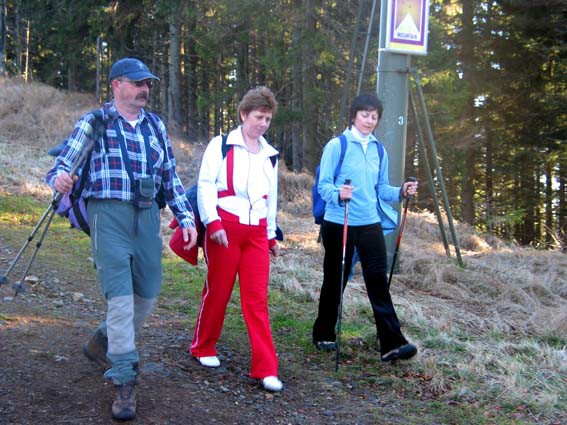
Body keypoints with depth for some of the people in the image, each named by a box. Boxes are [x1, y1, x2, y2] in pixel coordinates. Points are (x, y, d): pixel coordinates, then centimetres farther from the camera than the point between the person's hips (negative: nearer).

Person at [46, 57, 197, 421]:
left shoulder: (156, 126, 15)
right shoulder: (93, 123, 3)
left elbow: (171, 178, 19)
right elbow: (63, 164, -3)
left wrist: (186, 218, 10)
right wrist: (60, 178, -27)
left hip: (148, 216, 5)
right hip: (109, 214, -5)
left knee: (148, 295, 10)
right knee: (120, 297, -10)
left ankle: (102, 344, 35)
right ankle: (125, 382, -4)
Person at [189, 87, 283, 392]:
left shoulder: (270, 155, 15)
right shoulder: (221, 145, -1)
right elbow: (205, 185, -7)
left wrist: (272, 236, 23)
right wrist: (213, 223, -17)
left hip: (257, 232, 4)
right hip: (225, 227, -4)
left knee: (257, 299, -1)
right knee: (217, 291, 5)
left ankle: (265, 368, -2)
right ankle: (203, 347, 28)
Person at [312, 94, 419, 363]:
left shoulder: (379, 150, 10)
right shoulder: (337, 145, -5)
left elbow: (381, 189, 14)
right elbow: (324, 184, -9)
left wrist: (401, 192, -5)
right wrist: (338, 194, -29)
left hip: (370, 224, 4)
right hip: (338, 223, -4)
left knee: (378, 280, -5)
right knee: (335, 280, 8)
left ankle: (391, 343, -7)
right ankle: (324, 335, 26)